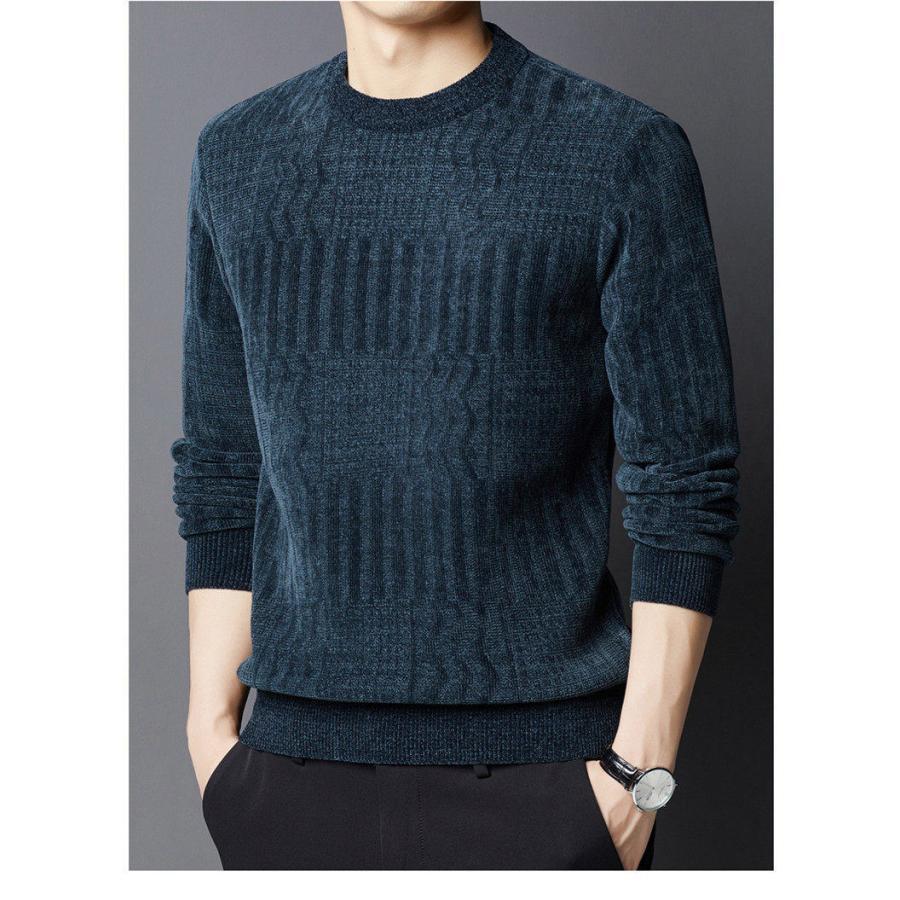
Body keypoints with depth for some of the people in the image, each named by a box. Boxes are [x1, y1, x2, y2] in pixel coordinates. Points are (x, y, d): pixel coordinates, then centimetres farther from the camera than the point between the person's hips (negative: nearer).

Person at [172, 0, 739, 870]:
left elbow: (684, 488, -7)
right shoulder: (238, 157, 6)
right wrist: (212, 734, 6)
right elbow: (224, 469, 11)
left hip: (540, 769, -3)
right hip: (303, 762, 4)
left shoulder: (628, 154, -6)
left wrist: (639, 773, -11)